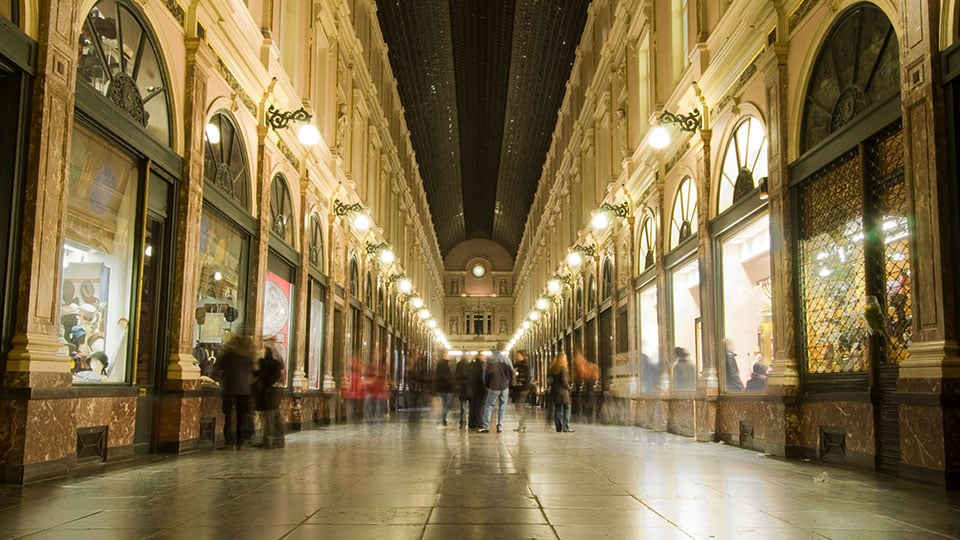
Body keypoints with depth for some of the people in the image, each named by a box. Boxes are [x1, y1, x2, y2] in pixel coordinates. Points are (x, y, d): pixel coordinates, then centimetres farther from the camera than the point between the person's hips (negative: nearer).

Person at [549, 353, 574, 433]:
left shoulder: (553, 368, 10)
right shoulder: (563, 368, -12)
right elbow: (564, 381, -15)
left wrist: (553, 386, 15)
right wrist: (568, 387, -1)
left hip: (554, 390, 7)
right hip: (562, 390, -7)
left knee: (557, 409, 10)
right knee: (567, 408, -1)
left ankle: (559, 427, 10)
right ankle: (566, 427, -7)